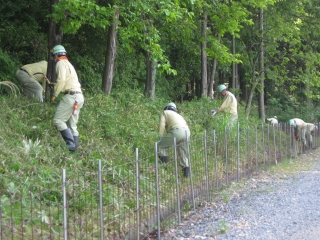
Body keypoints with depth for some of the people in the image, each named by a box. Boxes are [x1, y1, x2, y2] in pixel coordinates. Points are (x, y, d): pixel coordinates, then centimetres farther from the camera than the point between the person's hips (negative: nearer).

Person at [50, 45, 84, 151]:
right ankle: (74, 146, 7)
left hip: (71, 95, -10)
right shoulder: (69, 64, 27)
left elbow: (61, 80, -16)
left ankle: (70, 144, -17)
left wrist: (54, 94, -9)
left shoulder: (61, 63, -2)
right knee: (72, 125, 11)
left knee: (58, 120, -10)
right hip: (79, 97, 10)